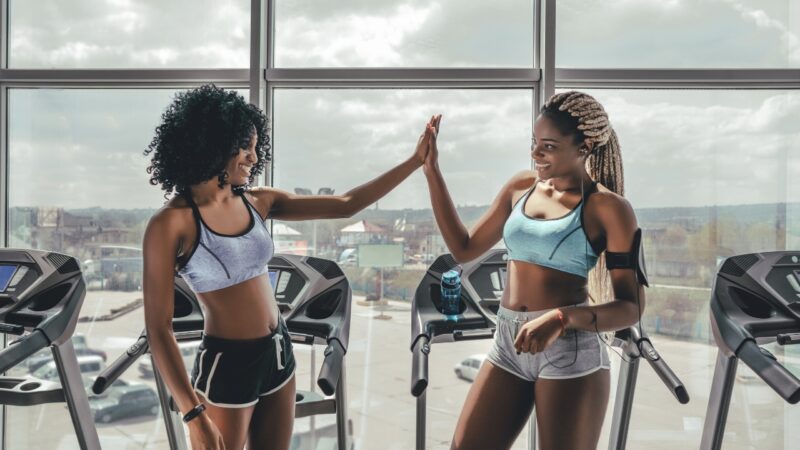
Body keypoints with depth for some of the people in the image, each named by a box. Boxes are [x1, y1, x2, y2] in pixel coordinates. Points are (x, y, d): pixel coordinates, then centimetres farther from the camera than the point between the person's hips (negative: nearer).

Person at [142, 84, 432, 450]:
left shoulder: (258, 202, 0)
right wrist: (193, 414, -17)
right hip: (225, 365, -6)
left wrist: (415, 161, 2)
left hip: (277, 352, 6)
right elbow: (158, 329, -14)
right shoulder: (172, 223, -16)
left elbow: (345, 205, 4)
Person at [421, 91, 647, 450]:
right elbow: (464, 248, 12)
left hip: (571, 349, -5)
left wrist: (562, 318, -26)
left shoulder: (606, 207, -7)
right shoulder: (521, 186, 8)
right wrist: (432, 171, 8)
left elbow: (631, 307, -8)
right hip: (508, 343, 5)